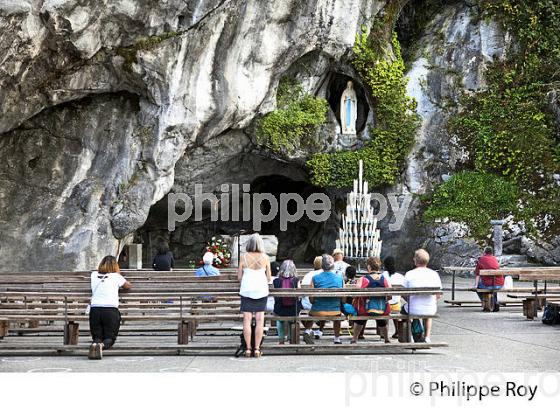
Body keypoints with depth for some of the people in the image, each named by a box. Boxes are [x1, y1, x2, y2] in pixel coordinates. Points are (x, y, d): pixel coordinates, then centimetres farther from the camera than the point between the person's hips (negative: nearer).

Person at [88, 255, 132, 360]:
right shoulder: (116, 276, 9)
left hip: (95, 310, 2)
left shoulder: (94, 275, 16)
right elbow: (129, 286, 26)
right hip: (111, 310, -2)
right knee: (110, 338, 6)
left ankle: (95, 344, -25)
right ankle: (102, 345, -28)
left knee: (97, 336, 11)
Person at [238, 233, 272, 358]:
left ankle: (248, 348, 1)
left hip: (246, 290, 0)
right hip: (261, 291, 0)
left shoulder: (244, 257, -4)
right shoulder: (265, 257, -3)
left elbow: (239, 277, 1)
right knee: (259, 320, 3)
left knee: (247, 320, 2)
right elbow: (269, 278, 3)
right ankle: (257, 349, 2)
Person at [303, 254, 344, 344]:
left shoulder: (315, 278, -7)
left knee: (310, 313, 35)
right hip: (334, 312, 1)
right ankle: (337, 339, 46)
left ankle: (307, 331, 15)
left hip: (317, 312, -1)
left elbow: (311, 300, -6)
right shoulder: (340, 278, -2)